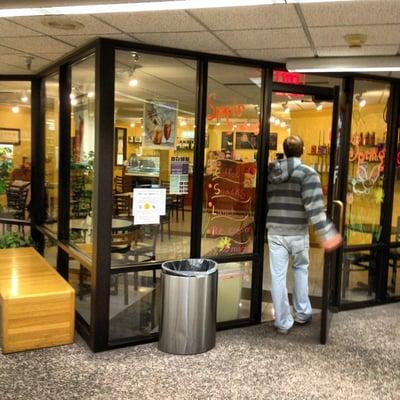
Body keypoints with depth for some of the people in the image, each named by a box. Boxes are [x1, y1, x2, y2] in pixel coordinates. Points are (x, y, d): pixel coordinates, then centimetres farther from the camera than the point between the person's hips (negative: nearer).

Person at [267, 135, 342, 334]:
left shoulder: (271, 172, 4)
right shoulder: (308, 173, -10)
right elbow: (314, 206, -18)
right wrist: (327, 234, -16)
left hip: (275, 232, 2)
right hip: (297, 233, -2)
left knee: (278, 276, 6)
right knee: (301, 269, 20)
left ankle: (283, 322, 14)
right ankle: (302, 313, 29)